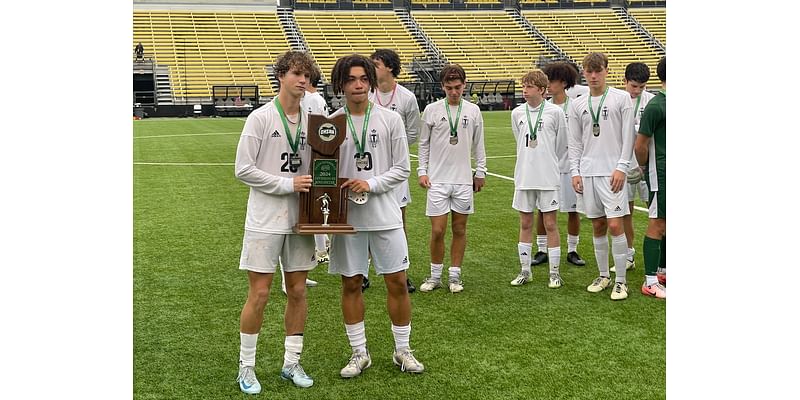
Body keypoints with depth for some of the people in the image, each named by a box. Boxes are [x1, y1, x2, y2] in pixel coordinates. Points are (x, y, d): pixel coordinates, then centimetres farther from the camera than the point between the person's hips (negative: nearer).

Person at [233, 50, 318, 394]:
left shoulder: (311, 120, 6)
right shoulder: (261, 118, -8)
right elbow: (243, 169, -11)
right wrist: (288, 184, -16)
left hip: (300, 218, 5)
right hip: (265, 220, -5)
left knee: (297, 291, 9)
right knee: (259, 294, -1)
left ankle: (291, 363, 22)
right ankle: (246, 367, 14)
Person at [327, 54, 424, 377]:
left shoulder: (390, 120, 1)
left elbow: (402, 168, 1)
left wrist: (371, 185, -12)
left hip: (385, 214, 0)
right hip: (347, 215, 0)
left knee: (397, 281, 4)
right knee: (351, 283, 7)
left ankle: (402, 350, 20)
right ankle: (359, 353, 21)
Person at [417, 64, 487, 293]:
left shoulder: (473, 111, 4)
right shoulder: (432, 110, 0)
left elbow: (478, 145, 11)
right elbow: (424, 144, 6)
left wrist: (480, 172, 9)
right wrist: (422, 171, 0)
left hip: (464, 179, 2)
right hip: (437, 179, -1)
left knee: (460, 229, 7)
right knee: (437, 231, -2)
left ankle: (454, 275, 18)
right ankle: (435, 276, 13)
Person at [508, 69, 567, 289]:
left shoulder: (555, 112, -5)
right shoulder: (517, 113, 6)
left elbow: (561, 142, 4)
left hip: (548, 178, -3)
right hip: (524, 177, 3)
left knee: (551, 224, 1)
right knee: (525, 224, 9)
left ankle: (554, 272, 10)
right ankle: (525, 270, 18)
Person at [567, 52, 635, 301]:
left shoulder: (621, 98, 0)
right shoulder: (578, 104, 11)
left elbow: (628, 137, -3)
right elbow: (575, 142, 13)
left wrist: (621, 168, -10)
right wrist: (575, 171, 4)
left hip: (612, 172, -4)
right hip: (587, 172, 4)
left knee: (615, 225, -9)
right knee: (598, 226, 9)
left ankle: (621, 280, 1)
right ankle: (603, 275, 21)